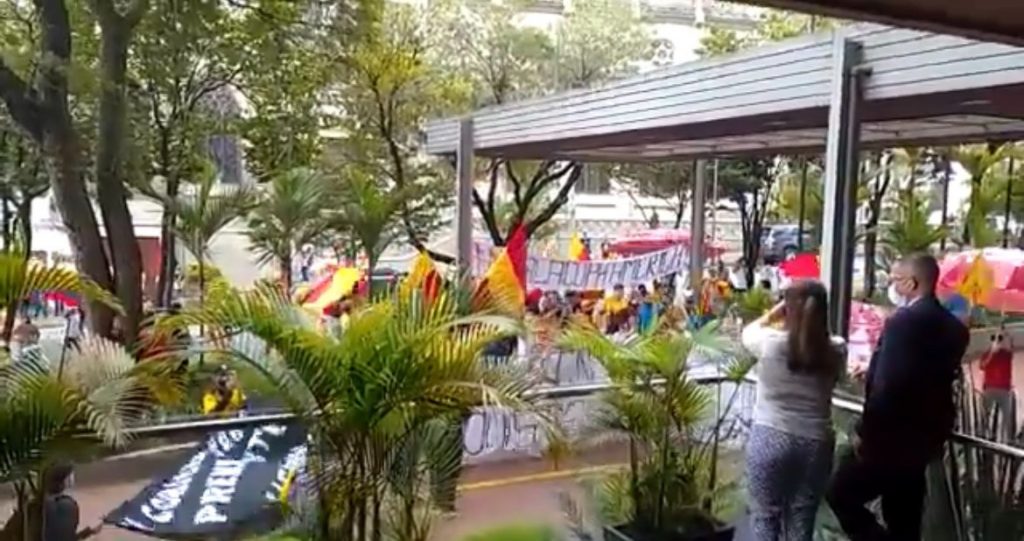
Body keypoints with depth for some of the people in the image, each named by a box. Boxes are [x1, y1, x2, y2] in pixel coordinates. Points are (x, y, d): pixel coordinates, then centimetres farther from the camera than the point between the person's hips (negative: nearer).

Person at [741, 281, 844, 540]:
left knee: (765, 516, 10)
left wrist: (774, 313, 13)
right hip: (815, 442, 2)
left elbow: (748, 332, 8)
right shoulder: (835, 351, -7)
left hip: (770, 438, -2)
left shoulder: (771, 342, -13)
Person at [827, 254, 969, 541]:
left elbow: (887, 386, -25)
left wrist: (864, 431, -15)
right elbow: (930, 379, 14)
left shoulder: (904, 321, -21)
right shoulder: (952, 326, 7)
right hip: (922, 438, 9)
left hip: (889, 438, -9)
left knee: (840, 495, 3)